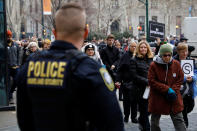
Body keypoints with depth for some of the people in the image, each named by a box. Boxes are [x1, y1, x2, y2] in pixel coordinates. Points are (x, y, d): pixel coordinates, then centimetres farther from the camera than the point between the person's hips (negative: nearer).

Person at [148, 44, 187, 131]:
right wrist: (167, 89, -18)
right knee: (155, 121, 13)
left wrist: (174, 90, -13)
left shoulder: (176, 64, -2)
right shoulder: (154, 65, -11)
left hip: (173, 98, 2)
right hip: (157, 99, -1)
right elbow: (152, 81, -13)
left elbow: (180, 79, 5)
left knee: (179, 120, 1)